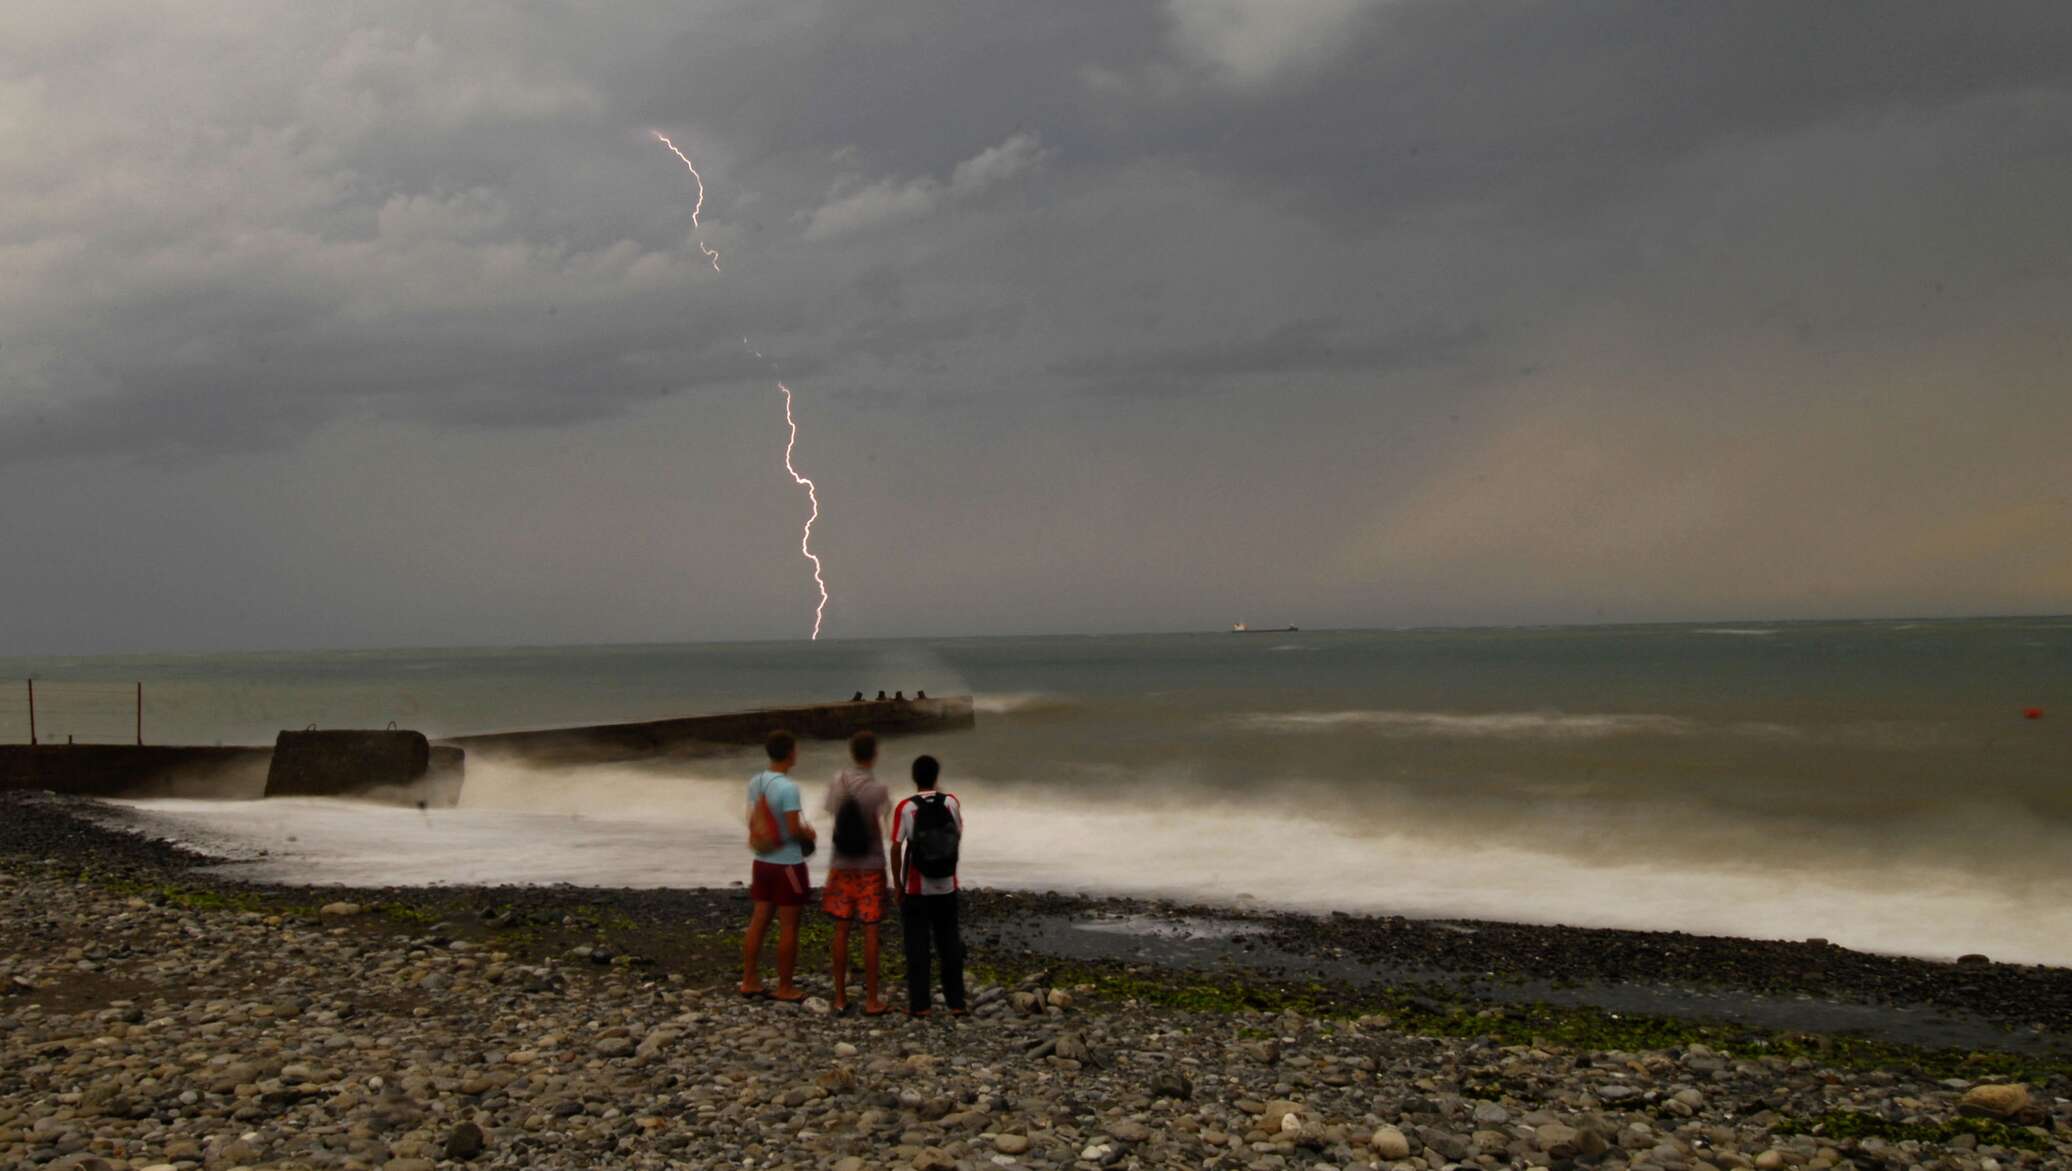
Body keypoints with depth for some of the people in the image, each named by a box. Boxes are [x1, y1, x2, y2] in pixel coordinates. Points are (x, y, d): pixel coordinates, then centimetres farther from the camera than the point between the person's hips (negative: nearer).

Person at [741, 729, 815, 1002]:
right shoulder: (788, 787, -21)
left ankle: (749, 981, 18)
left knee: (759, 920, 13)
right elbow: (794, 830, -22)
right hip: (788, 864, -7)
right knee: (788, 926, 3)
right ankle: (784, 987, 9)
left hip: (763, 862, 7)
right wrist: (809, 834, -1)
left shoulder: (755, 782, 3)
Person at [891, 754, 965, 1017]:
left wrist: (898, 885, 1)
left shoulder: (905, 808, -11)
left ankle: (919, 1004, 4)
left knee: (917, 944, 4)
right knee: (949, 942, 10)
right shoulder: (951, 802, -5)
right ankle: (956, 1001, 11)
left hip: (915, 889, -2)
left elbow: (896, 849, -9)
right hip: (946, 887, 2)